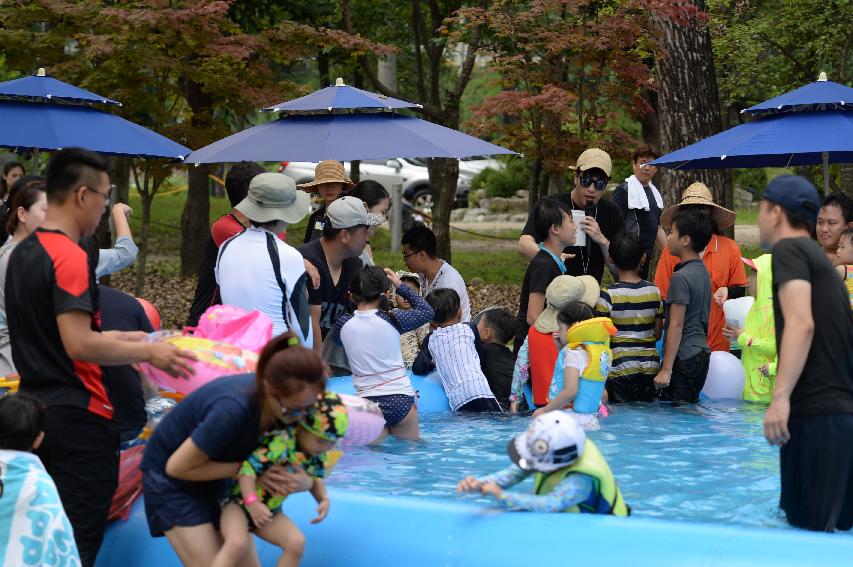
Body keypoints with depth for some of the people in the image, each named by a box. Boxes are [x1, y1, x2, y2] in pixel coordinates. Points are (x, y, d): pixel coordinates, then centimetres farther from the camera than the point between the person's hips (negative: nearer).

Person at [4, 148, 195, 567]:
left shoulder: (21, 254, 11)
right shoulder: (70, 257, -18)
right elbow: (79, 345, -23)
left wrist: (119, 339, 20)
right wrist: (147, 352, -13)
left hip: (35, 409, 9)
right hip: (78, 417, -9)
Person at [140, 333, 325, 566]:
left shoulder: (288, 406, -19)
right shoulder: (234, 409, -38)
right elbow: (178, 467, -25)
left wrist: (305, 481, -24)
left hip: (215, 480, 6)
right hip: (171, 477, -6)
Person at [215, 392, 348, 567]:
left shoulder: (318, 455, -5)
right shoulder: (281, 443, -31)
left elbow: (315, 478, 15)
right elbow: (248, 467, -32)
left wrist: (323, 498, -5)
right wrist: (252, 502, -39)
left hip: (270, 511, 7)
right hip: (240, 501, -7)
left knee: (297, 542, -14)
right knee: (237, 543, -32)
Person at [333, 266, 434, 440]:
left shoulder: (343, 324, -2)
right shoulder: (391, 319, -7)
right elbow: (427, 312, 9)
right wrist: (400, 286, 15)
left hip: (368, 402, 2)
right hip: (400, 400, -2)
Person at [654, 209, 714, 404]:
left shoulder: (681, 277, -15)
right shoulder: (703, 271, 13)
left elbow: (676, 325, -18)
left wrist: (666, 369, -17)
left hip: (684, 357, -9)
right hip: (702, 352, 9)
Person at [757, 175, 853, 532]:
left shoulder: (789, 249, -5)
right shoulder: (817, 256, 23)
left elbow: (801, 324, -20)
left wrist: (780, 396, -27)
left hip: (817, 414, -9)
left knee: (812, 532, -9)